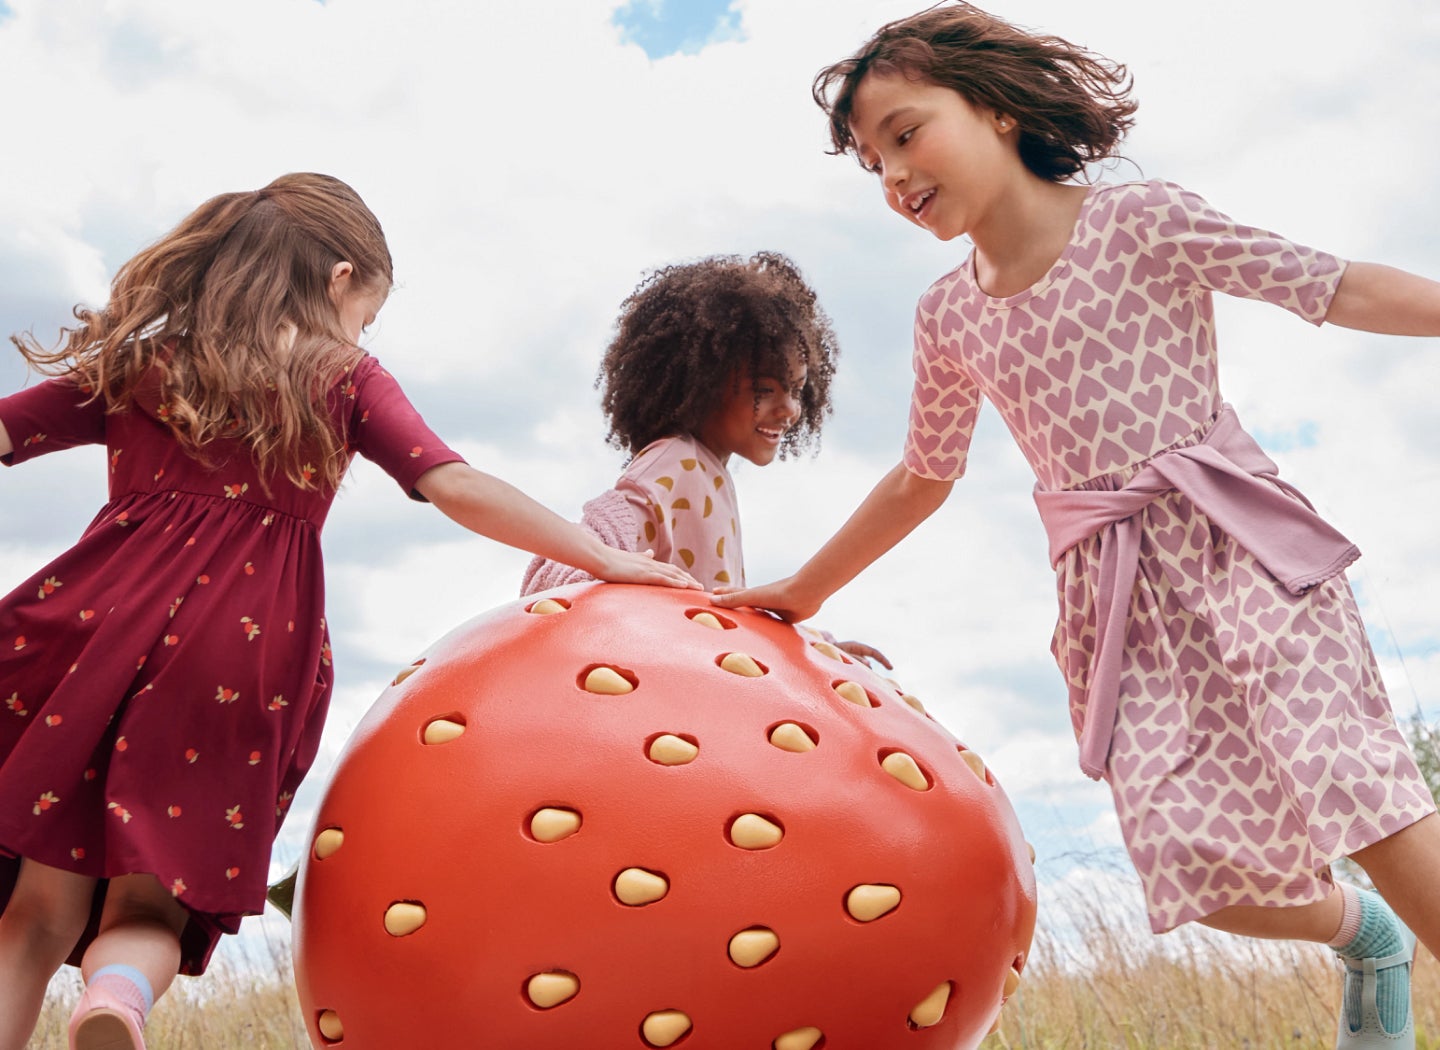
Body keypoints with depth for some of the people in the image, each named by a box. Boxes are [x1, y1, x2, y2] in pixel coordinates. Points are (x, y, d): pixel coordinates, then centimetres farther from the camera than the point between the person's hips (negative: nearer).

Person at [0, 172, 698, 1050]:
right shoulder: (348, 380, 11)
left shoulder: (129, 361, 19)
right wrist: (604, 559, 2)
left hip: (96, 620, 2)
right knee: (153, 905, 10)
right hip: (245, 659, -1)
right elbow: (455, 486, 1)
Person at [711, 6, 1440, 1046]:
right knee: (1191, 848, -6)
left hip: (1231, 541, -3)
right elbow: (921, 480, 22)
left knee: (1352, 781, -18)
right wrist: (797, 594, 25)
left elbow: (1336, 287, -4)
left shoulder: (1138, 220, -2)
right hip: (1109, 593, 4)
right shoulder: (948, 313, 12)